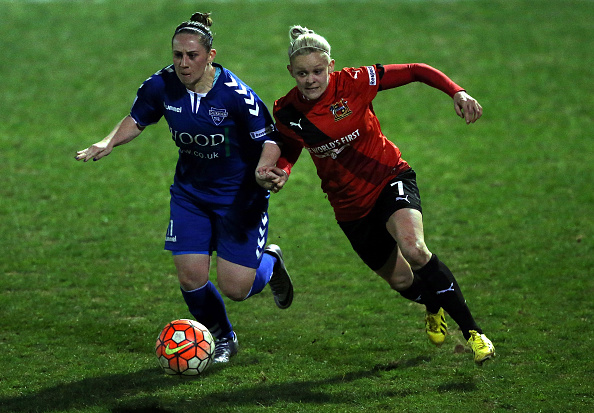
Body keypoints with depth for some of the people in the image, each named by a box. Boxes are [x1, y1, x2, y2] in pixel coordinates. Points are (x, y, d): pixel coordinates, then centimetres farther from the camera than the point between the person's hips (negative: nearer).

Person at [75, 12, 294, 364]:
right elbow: (137, 120, 7)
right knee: (191, 278, -5)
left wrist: (262, 173, -37)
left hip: (239, 195, -4)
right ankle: (223, 340, 25)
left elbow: (270, 140, -18)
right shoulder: (161, 86, -12)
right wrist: (109, 143, -9)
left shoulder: (235, 94, -25)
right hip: (190, 192, 4)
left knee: (234, 289, -7)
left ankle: (270, 262, 31)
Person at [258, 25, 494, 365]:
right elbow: (290, 152, 8)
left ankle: (473, 331, -23)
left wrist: (457, 93, -26)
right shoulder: (286, 112, -11)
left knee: (413, 248, -32)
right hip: (350, 205, 4)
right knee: (400, 280, 11)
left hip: (390, 178, -4)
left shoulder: (355, 82, -20)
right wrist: (280, 173, -15)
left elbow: (416, 72, -13)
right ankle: (435, 307, 50)